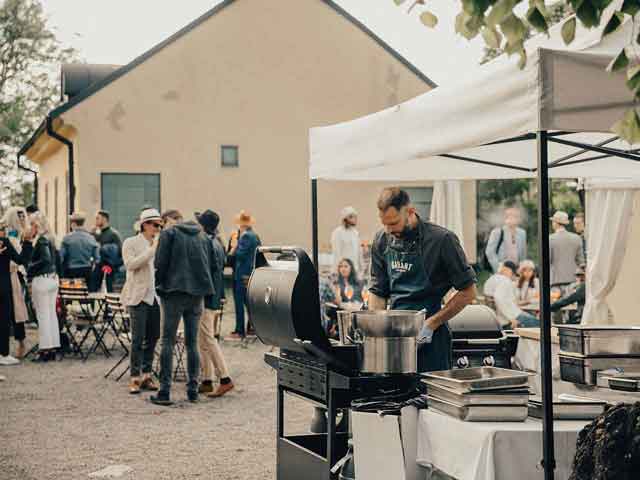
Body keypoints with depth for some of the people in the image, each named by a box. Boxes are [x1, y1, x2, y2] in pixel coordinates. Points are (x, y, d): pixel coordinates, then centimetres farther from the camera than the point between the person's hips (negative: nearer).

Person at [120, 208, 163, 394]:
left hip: (156, 296, 5)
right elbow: (131, 264, -17)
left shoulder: (159, 245, 14)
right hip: (138, 296, -5)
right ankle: (134, 378, -3)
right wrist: (152, 250, -19)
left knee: (153, 337, 7)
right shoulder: (130, 243, -1)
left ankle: (146, 375, 16)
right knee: (138, 339, -8)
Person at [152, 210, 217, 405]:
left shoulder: (169, 233, -3)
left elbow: (160, 263, -8)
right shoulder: (203, 236, 14)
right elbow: (213, 266, 14)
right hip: (197, 294, 5)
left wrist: (159, 286, 5)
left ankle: (165, 391, -4)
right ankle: (193, 389, 11)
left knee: (168, 342, 0)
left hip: (175, 292, -5)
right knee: (192, 343, 11)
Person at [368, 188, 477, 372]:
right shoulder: (382, 240, 4)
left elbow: (468, 292, -7)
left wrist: (431, 324, -11)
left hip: (429, 338, -4)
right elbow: (377, 291, 11)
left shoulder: (441, 239, -11)